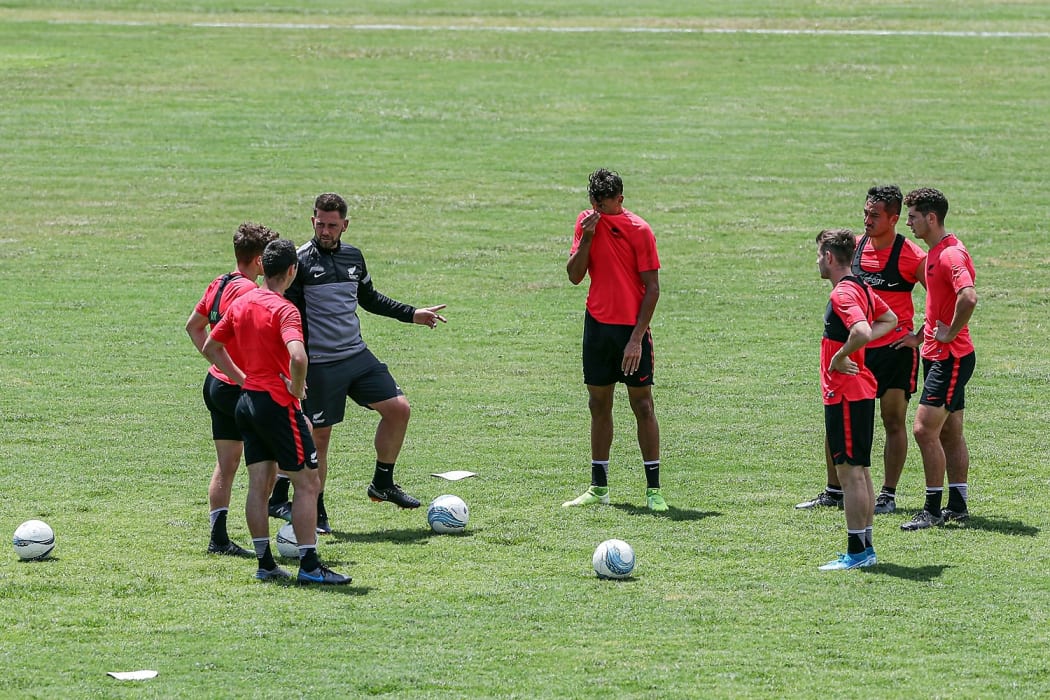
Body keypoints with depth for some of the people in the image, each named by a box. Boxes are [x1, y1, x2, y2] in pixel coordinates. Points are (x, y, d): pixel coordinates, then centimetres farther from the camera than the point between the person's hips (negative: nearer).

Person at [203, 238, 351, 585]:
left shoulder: (241, 303, 8)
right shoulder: (284, 309, -16)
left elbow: (211, 347, 19)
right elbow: (297, 357, -32)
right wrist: (297, 389, -14)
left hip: (247, 400, 8)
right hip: (277, 404, -8)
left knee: (259, 484, 10)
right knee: (308, 483, -2)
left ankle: (265, 563, 12)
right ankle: (309, 565, -5)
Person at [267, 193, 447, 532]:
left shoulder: (353, 256, 9)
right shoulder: (300, 261, -10)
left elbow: (370, 298, 25)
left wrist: (412, 314, 23)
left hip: (358, 355, 6)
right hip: (320, 365, -6)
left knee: (398, 409, 0)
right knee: (320, 435, -2)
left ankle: (383, 484, 17)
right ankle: (316, 512, 10)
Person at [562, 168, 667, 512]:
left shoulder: (639, 230, -10)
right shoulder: (587, 222, 6)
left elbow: (652, 288, -10)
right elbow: (574, 276, 3)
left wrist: (637, 337, -16)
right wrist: (587, 237, -12)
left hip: (631, 328, -5)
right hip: (597, 325, 5)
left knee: (642, 406, -4)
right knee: (599, 404, 9)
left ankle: (653, 489, -2)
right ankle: (599, 487, 15)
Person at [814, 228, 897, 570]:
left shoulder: (842, 294, -18)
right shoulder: (863, 289, 12)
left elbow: (862, 331, -34)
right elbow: (889, 320, 27)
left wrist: (839, 356, -18)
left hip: (846, 394, -10)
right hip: (862, 391, 10)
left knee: (850, 471, -6)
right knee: (860, 471, 15)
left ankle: (856, 551, -5)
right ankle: (865, 547, 20)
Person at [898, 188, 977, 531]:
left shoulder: (951, 254, -18)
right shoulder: (935, 252, 14)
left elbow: (968, 297, -34)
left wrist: (951, 333, -22)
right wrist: (920, 336, 18)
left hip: (952, 357, -10)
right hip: (939, 354, 10)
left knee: (925, 428, -12)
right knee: (950, 433, 13)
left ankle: (933, 509, -9)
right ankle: (957, 505, 18)